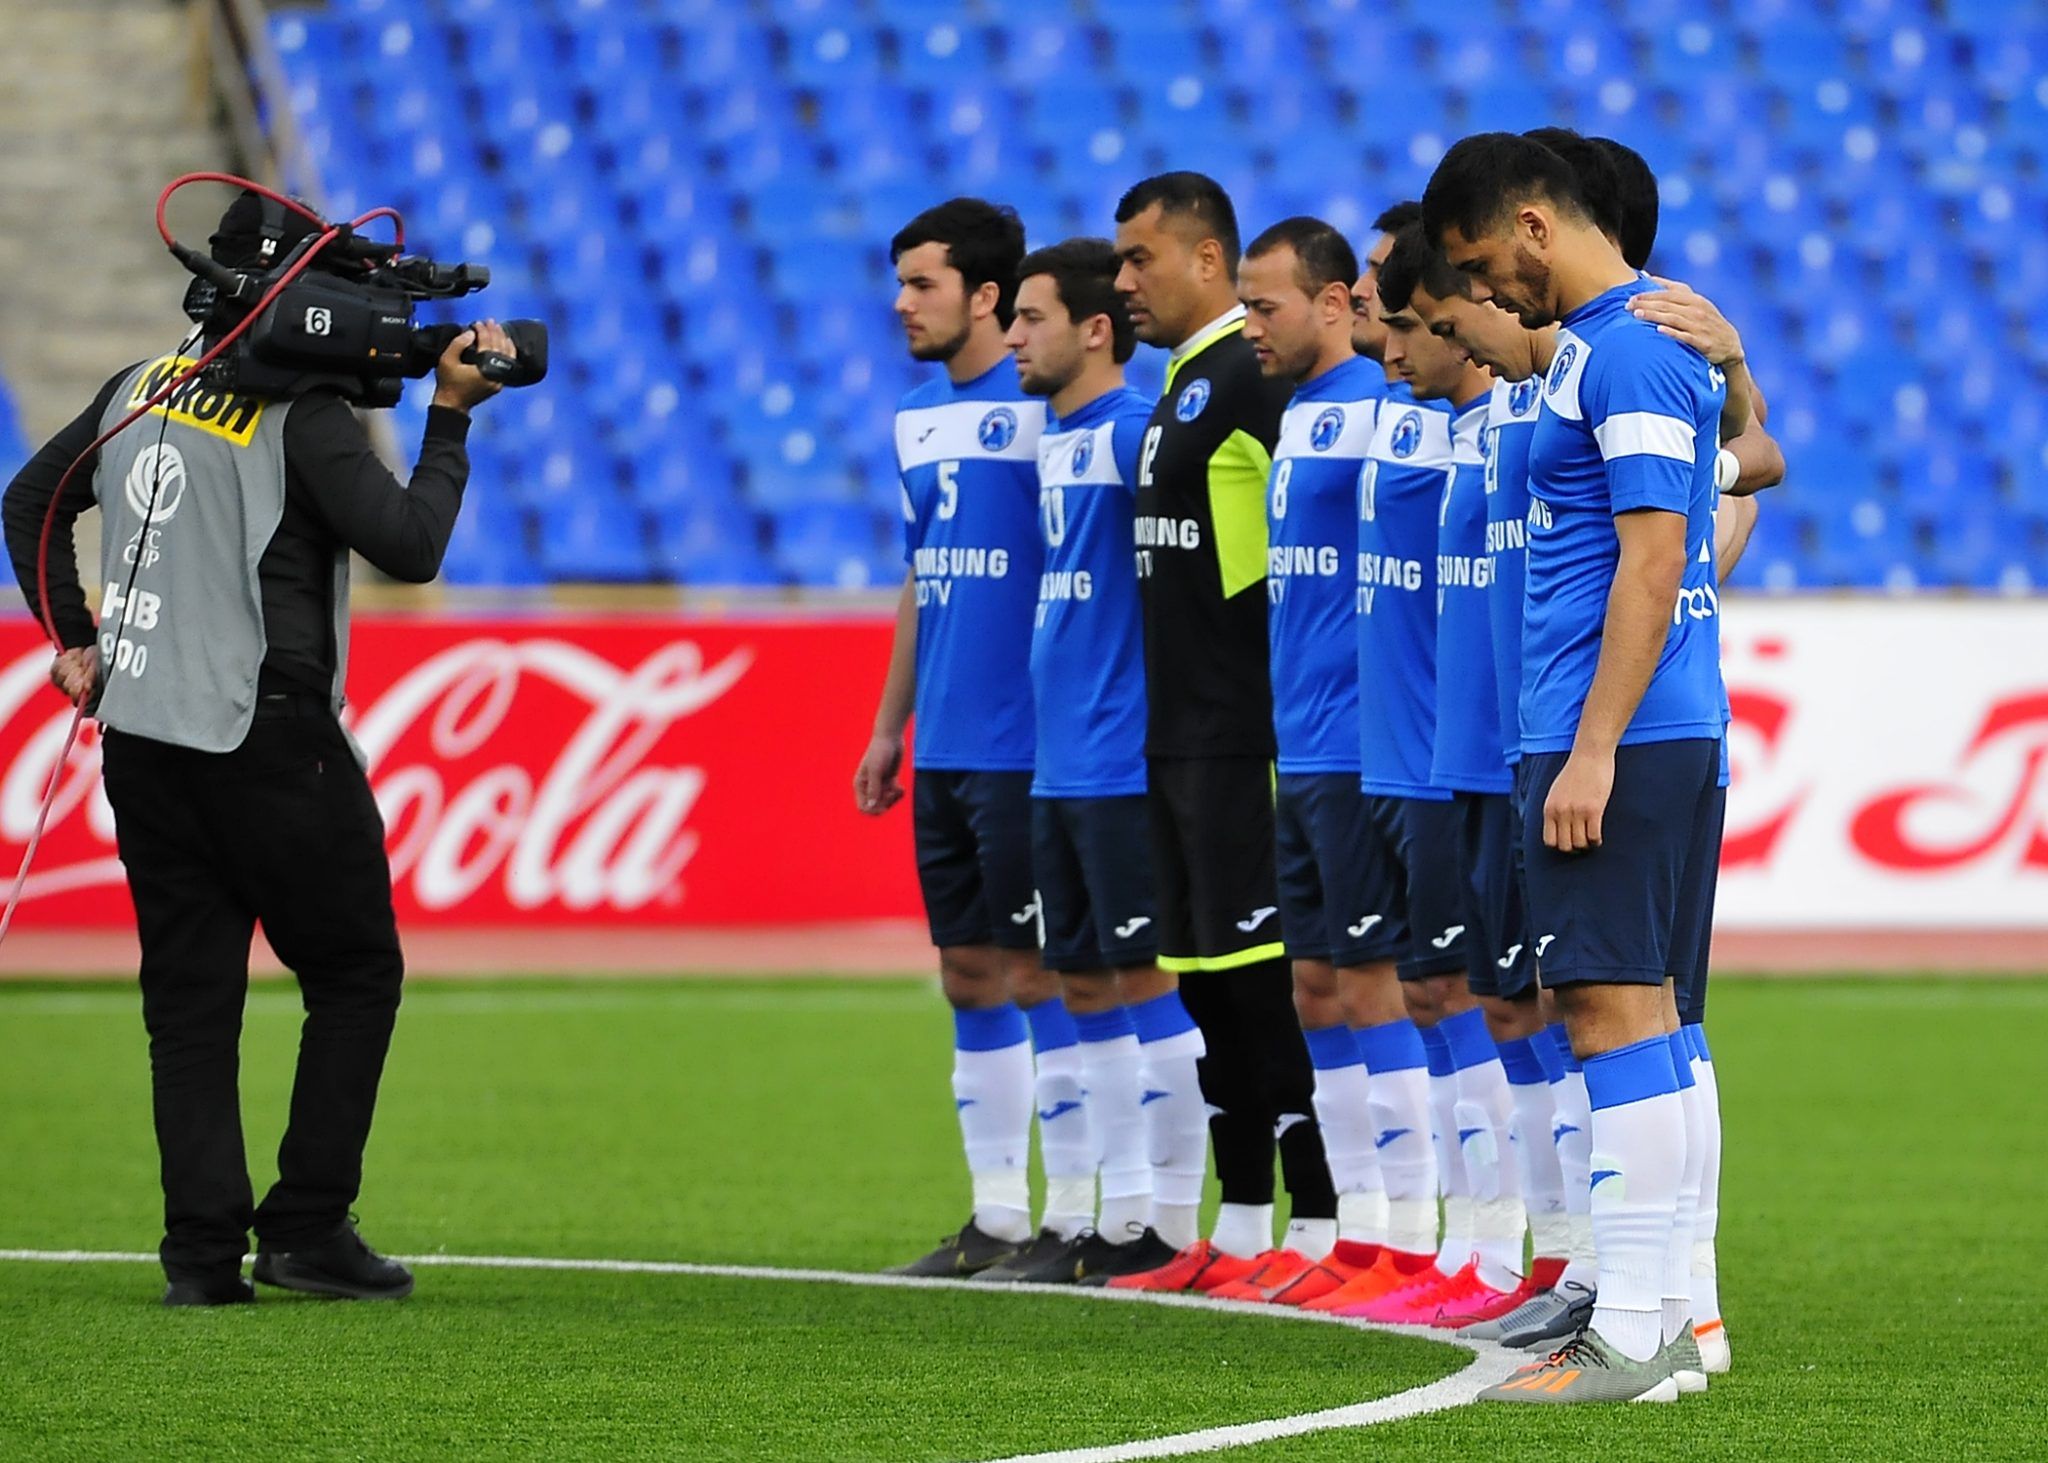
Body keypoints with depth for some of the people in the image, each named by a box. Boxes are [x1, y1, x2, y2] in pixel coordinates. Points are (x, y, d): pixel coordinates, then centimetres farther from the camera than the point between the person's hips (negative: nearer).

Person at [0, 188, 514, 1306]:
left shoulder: (142, 390, 10)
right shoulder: (304, 415, -12)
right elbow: (409, 547, -17)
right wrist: (450, 419, -8)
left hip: (140, 741, 7)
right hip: (267, 741, -6)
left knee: (188, 997, 8)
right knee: (355, 973, 7)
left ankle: (202, 1249, 1)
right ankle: (307, 1229, 4)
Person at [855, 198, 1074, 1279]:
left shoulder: (1042, 407, -10)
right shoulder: (919, 415, 14)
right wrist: (888, 728, 20)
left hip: (1024, 745, -8)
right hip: (946, 747, 8)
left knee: (1035, 971, -5)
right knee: (968, 970, 10)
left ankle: (1071, 1215, 1)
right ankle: (997, 1215, 16)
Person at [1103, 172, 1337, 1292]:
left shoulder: (1256, 377, -12)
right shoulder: (1182, 385, 17)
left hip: (1246, 738, -10)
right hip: (1181, 735, 10)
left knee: (1265, 978, -9)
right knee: (1205, 981, 11)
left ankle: (1318, 1230, -6)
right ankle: (1240, 1232, 17)